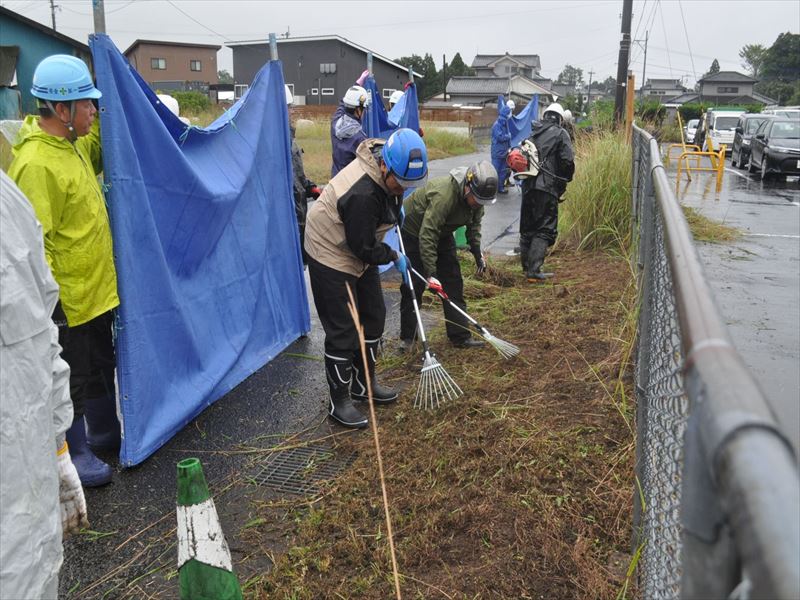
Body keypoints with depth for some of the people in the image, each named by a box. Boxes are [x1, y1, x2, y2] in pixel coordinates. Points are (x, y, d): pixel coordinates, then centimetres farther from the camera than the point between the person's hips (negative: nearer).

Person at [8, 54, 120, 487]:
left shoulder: (71, 142, 3)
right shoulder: (37, 164, -25)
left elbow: (96, 152, 27)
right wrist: (49, 299, -23)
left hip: (98, 288, 9)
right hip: (69, 297, -9)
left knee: (101, 366, 23)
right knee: (74, 378, 7)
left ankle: (105, 433, 41)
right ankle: (74, 453, 25)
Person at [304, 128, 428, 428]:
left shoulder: (388, 171, -10)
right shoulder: (361, 195, -37)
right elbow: (365, 249, -26)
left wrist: (396, 209, 11)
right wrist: (394, 257, -11)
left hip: (360, 251, 9)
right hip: (332, 255, -9)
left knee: (373, 316, 16)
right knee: (343, 330, -4)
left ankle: (364, 382, 33)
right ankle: (340, 401, 12)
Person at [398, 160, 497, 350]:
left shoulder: (476, 196, -13)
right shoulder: (443, 195, -38)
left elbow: (474, 223, 7)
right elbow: (427, 236, -39)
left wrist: (477, 251, 2)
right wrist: (431, 273, -39)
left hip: (442, 233, 7)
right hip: (414, 232, -7)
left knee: (453, 284, 3)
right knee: (414, 286, -6)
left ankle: (460, 336, 10)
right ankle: (407, 337, 9)